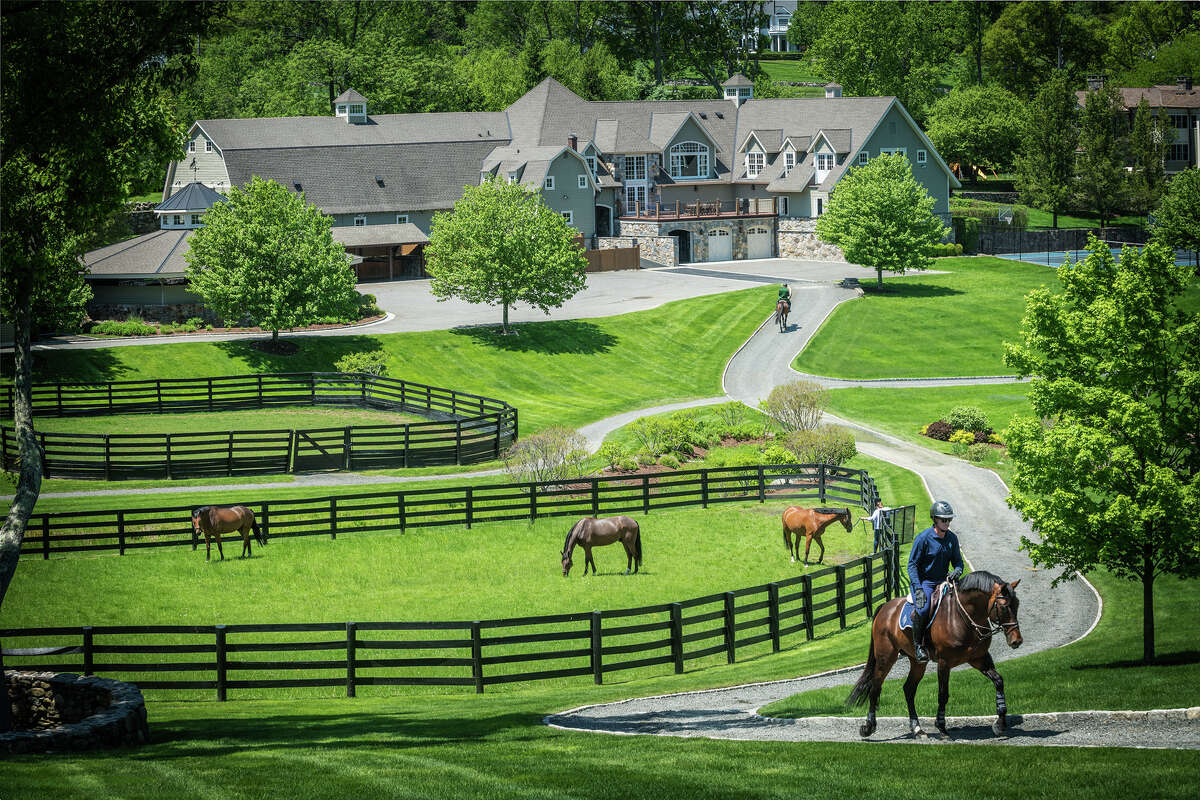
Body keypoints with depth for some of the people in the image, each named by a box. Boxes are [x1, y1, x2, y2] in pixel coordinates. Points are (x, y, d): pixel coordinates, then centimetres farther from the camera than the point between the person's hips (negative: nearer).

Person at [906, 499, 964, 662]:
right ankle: (918, 644, -14)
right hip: (923, 581, -6)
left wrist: (957, 571, -14)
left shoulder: (952, 538, 4)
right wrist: (918, 588, -23)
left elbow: (958, 561, 13)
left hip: (943, 581, 6)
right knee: (922, 609, -32)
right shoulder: (923, 538, -13)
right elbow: (912, 564, -12)